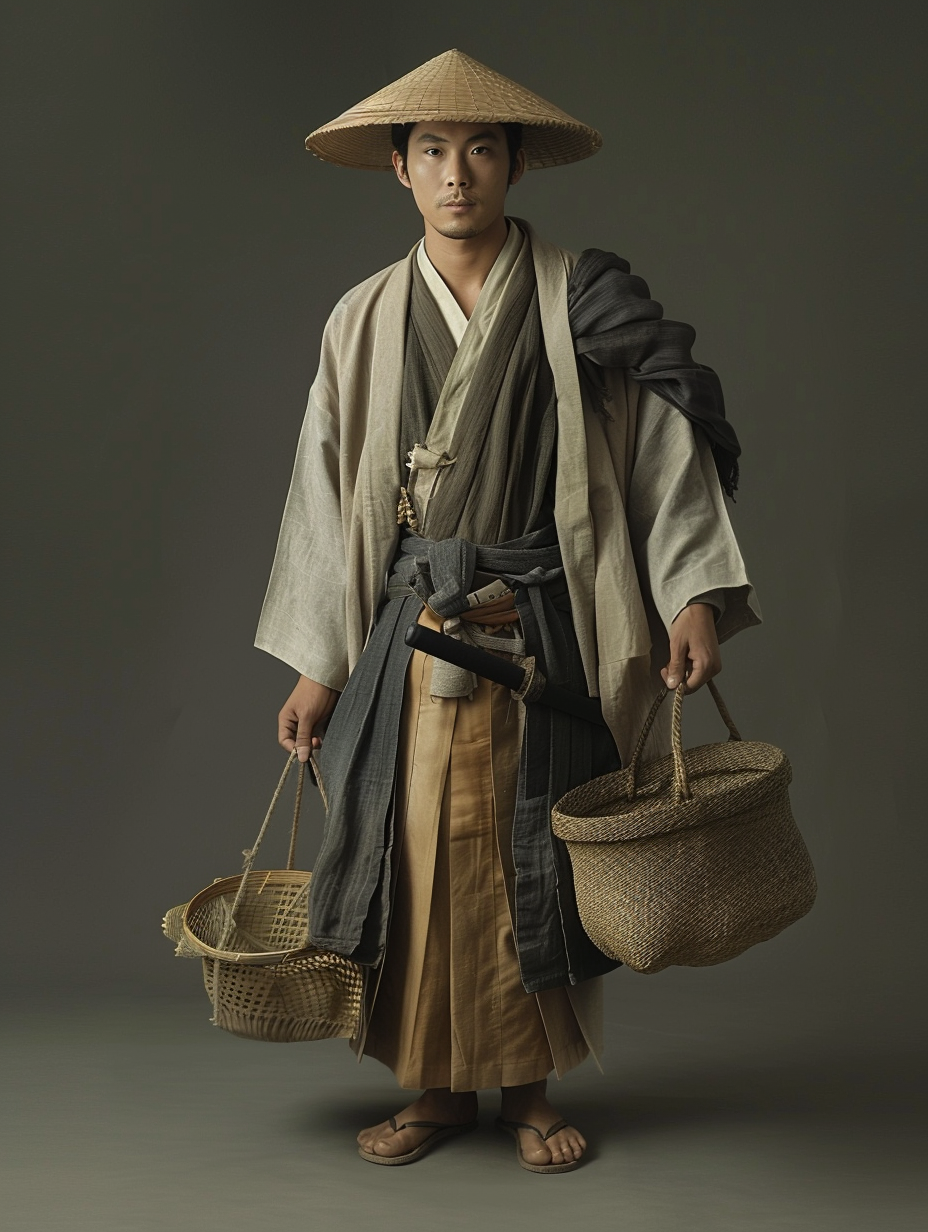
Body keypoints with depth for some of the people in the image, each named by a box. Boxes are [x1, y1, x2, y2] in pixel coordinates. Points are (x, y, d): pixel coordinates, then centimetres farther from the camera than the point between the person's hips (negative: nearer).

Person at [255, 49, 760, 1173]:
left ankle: (531, 1088, 21)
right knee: (421, 856, 2)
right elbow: (330, 494, 7)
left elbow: (668, 443, -2)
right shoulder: (366, 320, 6)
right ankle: (440, 1088, 18)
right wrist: (316, 668, 5)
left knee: (531, 861, 4)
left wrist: (695, 594, -14)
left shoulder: (580, 300, 0)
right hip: (413, 637, 2)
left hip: (543, 635, -1)